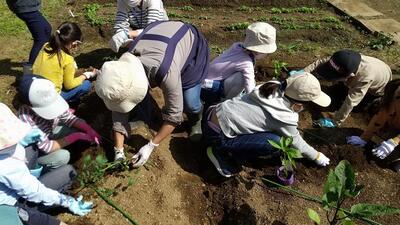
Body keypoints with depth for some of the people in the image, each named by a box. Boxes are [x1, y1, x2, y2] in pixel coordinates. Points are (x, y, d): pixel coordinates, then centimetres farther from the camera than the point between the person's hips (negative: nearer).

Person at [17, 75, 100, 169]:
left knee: (80, 128, -10)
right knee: (63, 156, -28)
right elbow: (46, 147, -33)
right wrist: (76, 136, -34)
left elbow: (68, 117, -10)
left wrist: (88, 129, -26)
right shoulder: (26, 117, -38)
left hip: (50, 133, 6)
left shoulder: (50, 101, -25)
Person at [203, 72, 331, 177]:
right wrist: (317, 156, 19)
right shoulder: (285, 118, -17)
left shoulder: (275, 87, 1)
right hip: (217, 135, -8)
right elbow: (296, 143, 2)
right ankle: (223, 154, -2)